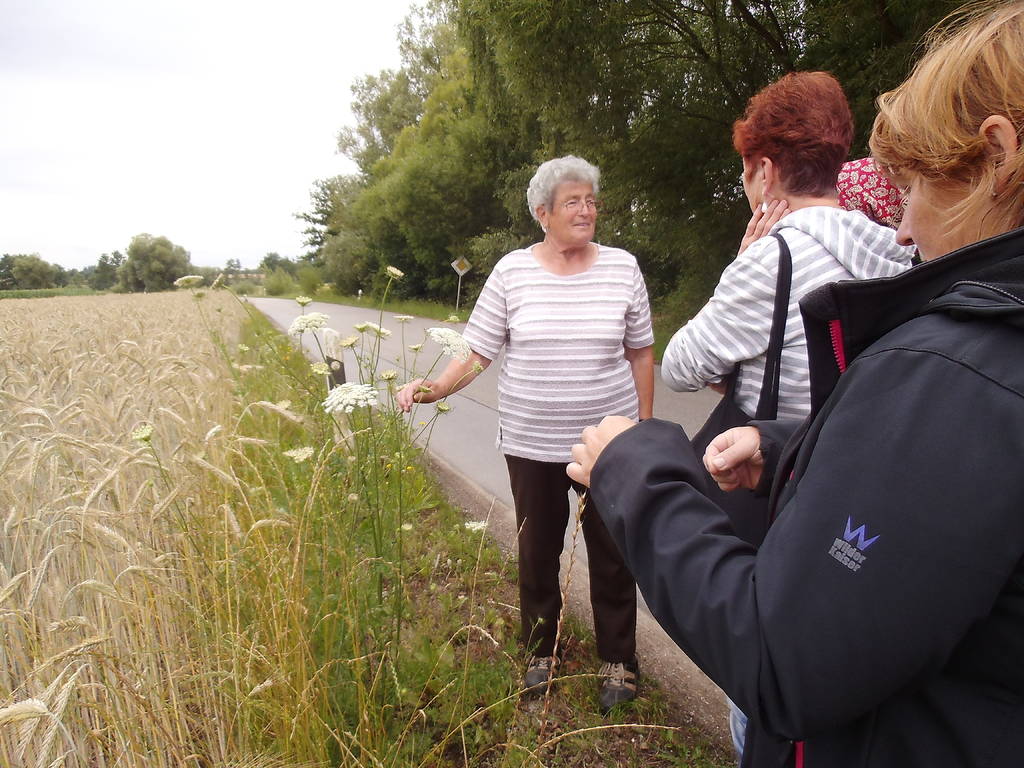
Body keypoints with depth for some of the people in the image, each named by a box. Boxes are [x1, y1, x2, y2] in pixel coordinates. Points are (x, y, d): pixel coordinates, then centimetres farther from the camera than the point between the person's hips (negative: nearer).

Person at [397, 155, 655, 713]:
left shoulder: (622, 268, -1)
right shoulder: (512, 272, -3)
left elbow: (640, 354, 5)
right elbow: (477, 351, -2)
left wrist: (644, 428, 5)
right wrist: (432, 388, -18)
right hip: (531, 442, 0)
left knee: (611, 554, 11)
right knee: (538, 551, 15)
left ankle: (617, 662, 32)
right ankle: (540, 652, 37)